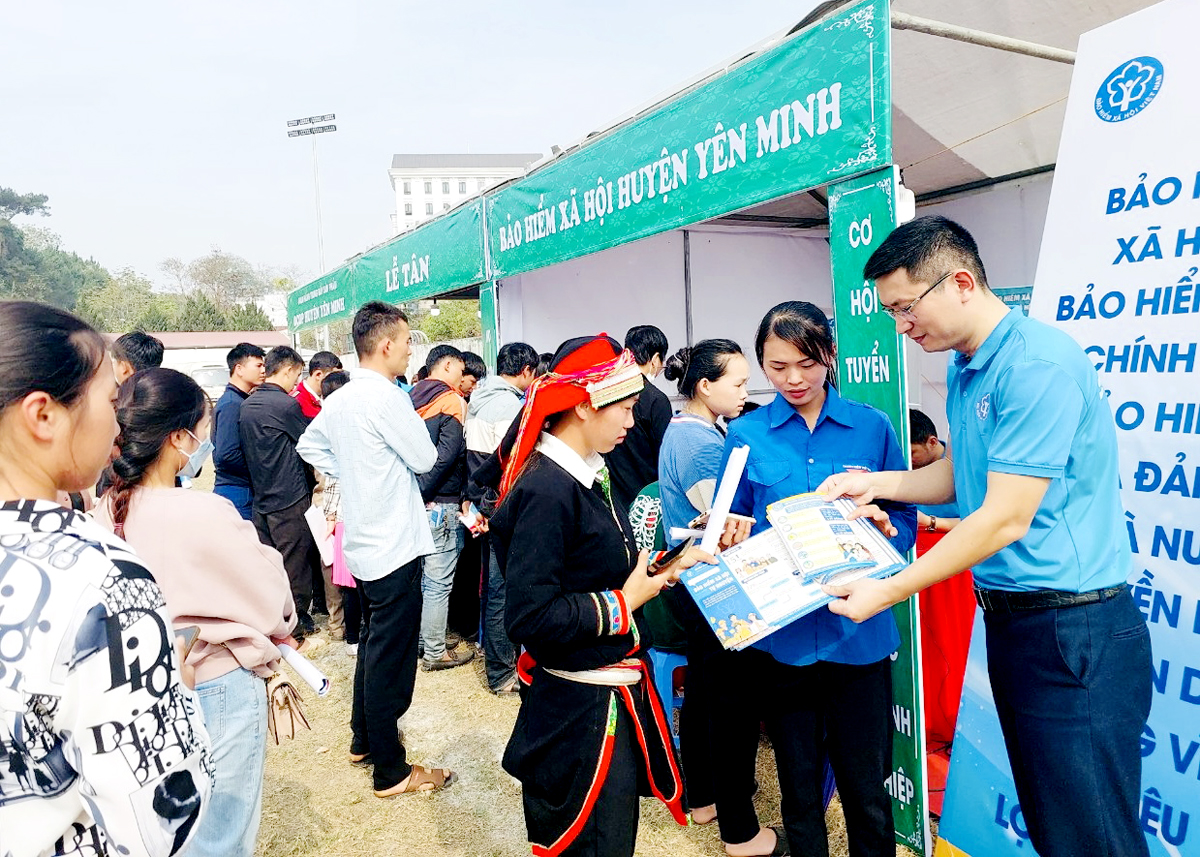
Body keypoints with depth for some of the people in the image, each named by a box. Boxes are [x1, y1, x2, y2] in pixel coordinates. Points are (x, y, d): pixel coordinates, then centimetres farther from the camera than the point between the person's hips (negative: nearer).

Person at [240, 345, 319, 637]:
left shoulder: (248, 404, 8)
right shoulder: (286, 404, -15)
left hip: (261, 498, 8)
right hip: (290, 498, -7)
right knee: (296, 565, 3)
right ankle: (297, 625, 12)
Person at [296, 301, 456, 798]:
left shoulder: (340, 399, 7)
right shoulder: (387, 397, -20)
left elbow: (309, 446, 20)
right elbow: (425, 459, -15)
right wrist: (415, 424, 3)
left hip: (364, 543, 10)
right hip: (395, 546, -9)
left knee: (372, 644, 22)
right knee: (391, 658, 0)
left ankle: (364, 740, 37)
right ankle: (391, 771, 12)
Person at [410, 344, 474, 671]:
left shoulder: (412, 398, 12)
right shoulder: (451, 401, -11)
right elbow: (447, 454, -21)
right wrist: (422, 491, -15)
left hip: (416, 501, 8)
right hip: (440, 504, -8)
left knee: (419, 575, 17)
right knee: (438, 582, 0)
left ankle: (420, 640, 29)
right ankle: (435, 652, 9)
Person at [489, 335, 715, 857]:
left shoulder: (588, 476, 5)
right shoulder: (546, 491, -24)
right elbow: (528, 618, -27)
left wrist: (664, 572, 1)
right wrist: (623, 604, -19)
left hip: (613, 696, 9)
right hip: (580, 710, -9)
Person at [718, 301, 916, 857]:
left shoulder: (871, 427, 2)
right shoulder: (746, 435, 1)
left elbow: (905, 520, 5)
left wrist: (882, 525, -16)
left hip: (858, 630, 0)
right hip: (781, 631, 0)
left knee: (867, 789, 9)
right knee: (799, 786, 15)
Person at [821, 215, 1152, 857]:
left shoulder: (1038, 364, -20)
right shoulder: (963, 370, 10)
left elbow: (1006, 520, -22)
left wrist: (889, 591, -18)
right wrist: (877, 483, 6)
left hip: (1072, 631, -9)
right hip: (1008, 616, 9)